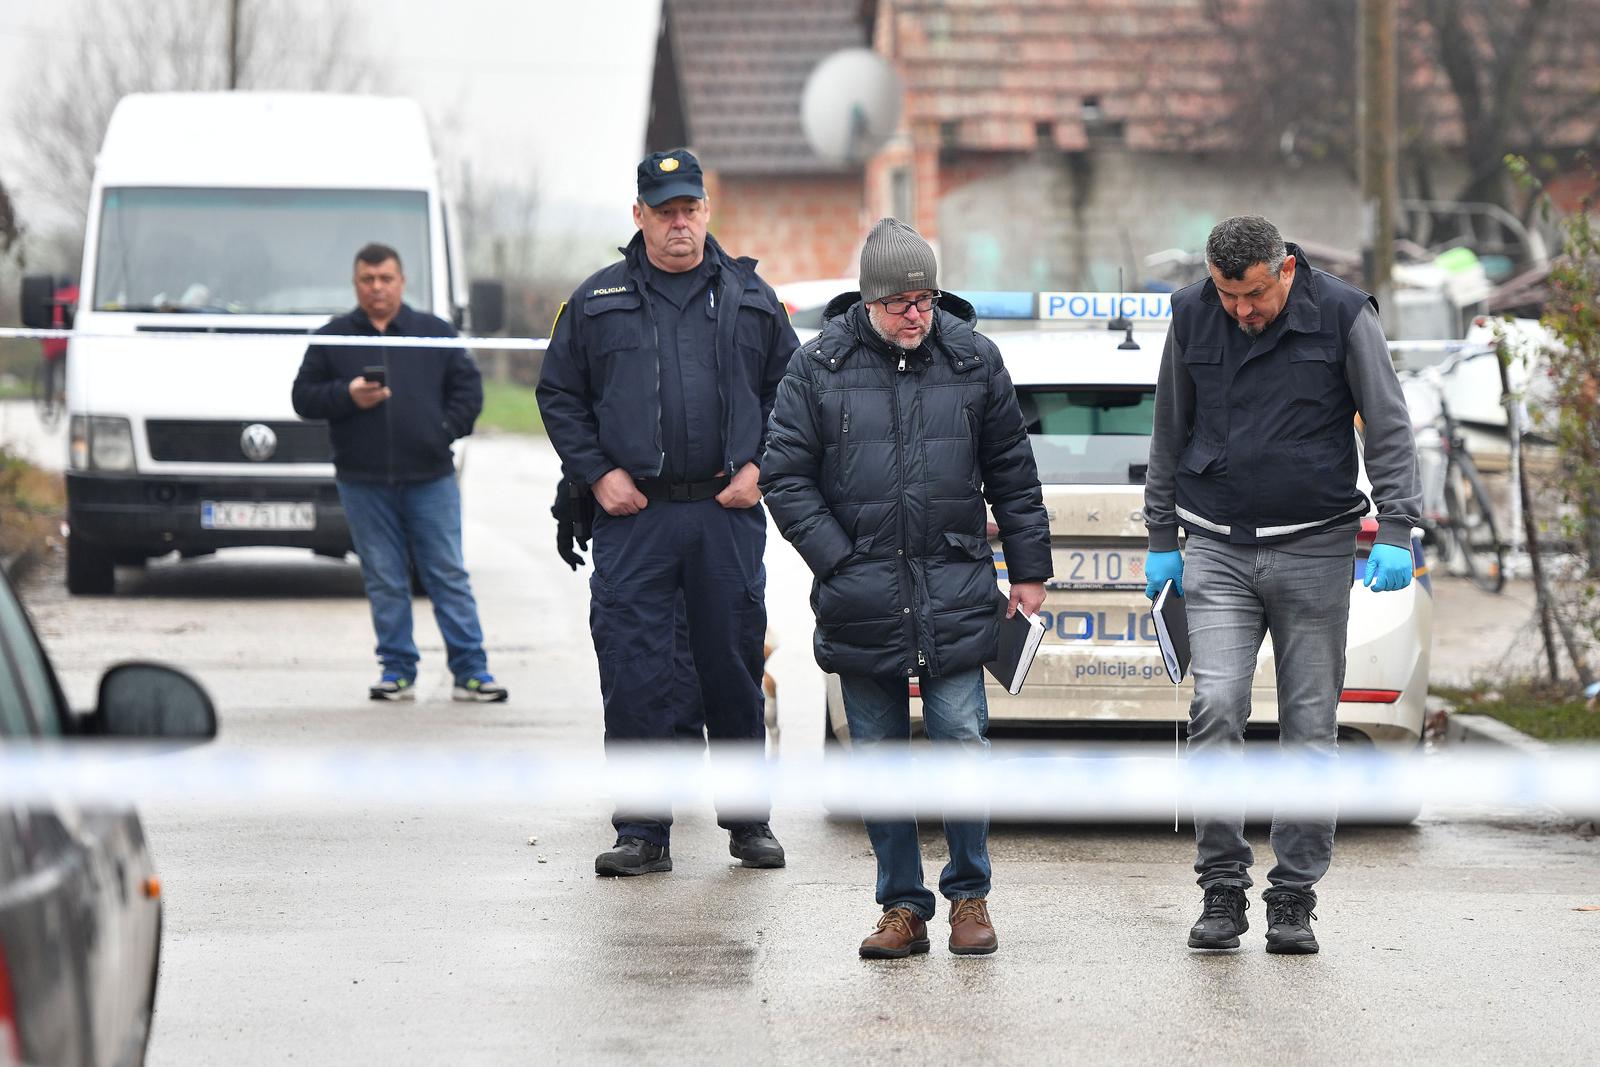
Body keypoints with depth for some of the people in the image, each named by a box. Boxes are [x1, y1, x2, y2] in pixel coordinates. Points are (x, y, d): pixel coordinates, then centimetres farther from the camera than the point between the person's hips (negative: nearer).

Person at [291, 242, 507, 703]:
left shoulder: (435, 333, 9)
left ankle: (470, 670, 1)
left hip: (430, 479, 0)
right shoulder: (332, 338, 9)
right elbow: (304, 397, 7)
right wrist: (348, 396, -11)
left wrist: (447, 429, -4)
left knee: (449, 576, -1)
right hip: (363, 483, 0)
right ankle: (397, 671, 9)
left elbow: (469, 387, 10)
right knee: (384, 581, 3)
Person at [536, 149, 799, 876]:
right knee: (633, 672, -5)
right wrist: (598, 474, -1)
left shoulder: (749, 299, 10)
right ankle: (643, 830, 1)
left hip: (728, 513, 1)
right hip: (633, 516, -1)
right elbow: (558, 395, 9)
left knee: (734, 667, 6)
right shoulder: (597, 303, 7)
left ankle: (748, 821, 18)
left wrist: (760, 466, 1)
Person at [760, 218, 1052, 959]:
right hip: (862, 601, 0)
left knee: (963, 745, -5)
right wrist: (838, 562, -5)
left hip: (955, 593, 0)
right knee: (880, 758, 5)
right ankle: (902, 907, 13)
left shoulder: (972, 360, 5)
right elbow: (784, 475, 2)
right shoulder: (820, 367, 0)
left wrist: (1029, 569, 12)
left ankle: (970, 897, 10)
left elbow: (1012, 472, 12)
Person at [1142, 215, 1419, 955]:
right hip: (1216, 551, 1)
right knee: (1215, 708, -12)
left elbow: (1389, 428, -1)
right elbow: (1170, 434, 14)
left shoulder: (1343, 317, -5)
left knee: (1310, 726, 1)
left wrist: (1396, 532, -11)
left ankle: (1294, 900, 8)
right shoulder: (1192, 318, 3)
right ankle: (1222, 889, -5)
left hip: (1313, 548, -1)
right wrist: (1161, 539, 14)